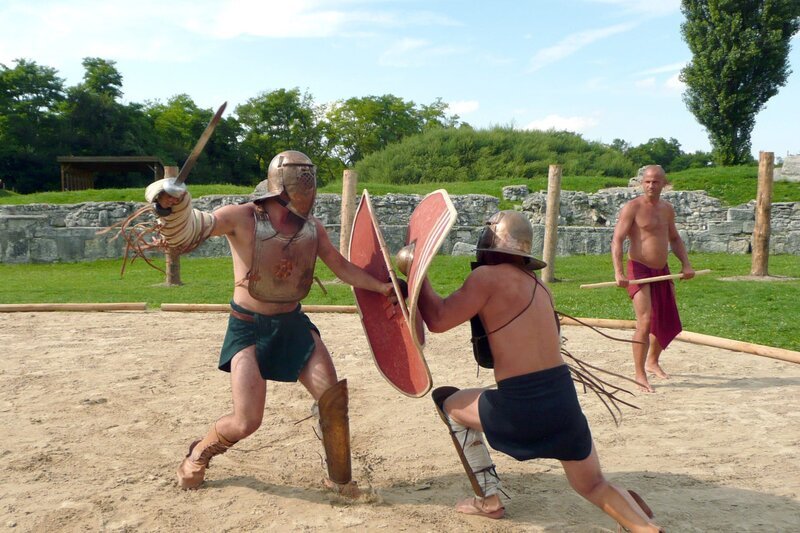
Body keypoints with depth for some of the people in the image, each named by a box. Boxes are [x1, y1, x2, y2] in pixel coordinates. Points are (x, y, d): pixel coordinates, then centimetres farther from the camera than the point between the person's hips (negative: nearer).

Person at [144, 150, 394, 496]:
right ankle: (199, 454, 28)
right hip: (250, 327, -4)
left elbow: (342, 266, 6)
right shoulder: (244, 218, -16)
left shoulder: (312, 229, -1)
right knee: (246, 421, -7)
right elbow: (194, 226, -26)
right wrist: (172, 206, -48)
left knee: (333, 398, -5)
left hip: (293, 324, 5)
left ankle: (340, 478, 18)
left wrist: (381, 287, -5)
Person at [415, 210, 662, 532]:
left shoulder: (487, 276, -8)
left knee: (448, 401, 21)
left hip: (519, 408, -6)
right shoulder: (536, 284, 14)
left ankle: (489, 500, 24)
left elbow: (438, 320, -8)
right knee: (593, 485, 25)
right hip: (563, 400, 7)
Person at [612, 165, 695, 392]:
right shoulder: (632, 207, -10)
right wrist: (619, 272, -28)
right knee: (645, 322, -16)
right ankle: (639, 374, -5)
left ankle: (652, 362, 37)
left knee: (668, 323, 15)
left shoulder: (667, 209, 12)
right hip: (639, 270, -7)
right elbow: (617, 240, -16)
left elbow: (674, 239, 23)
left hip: (662, 271, 7)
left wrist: (686, 264, 8)